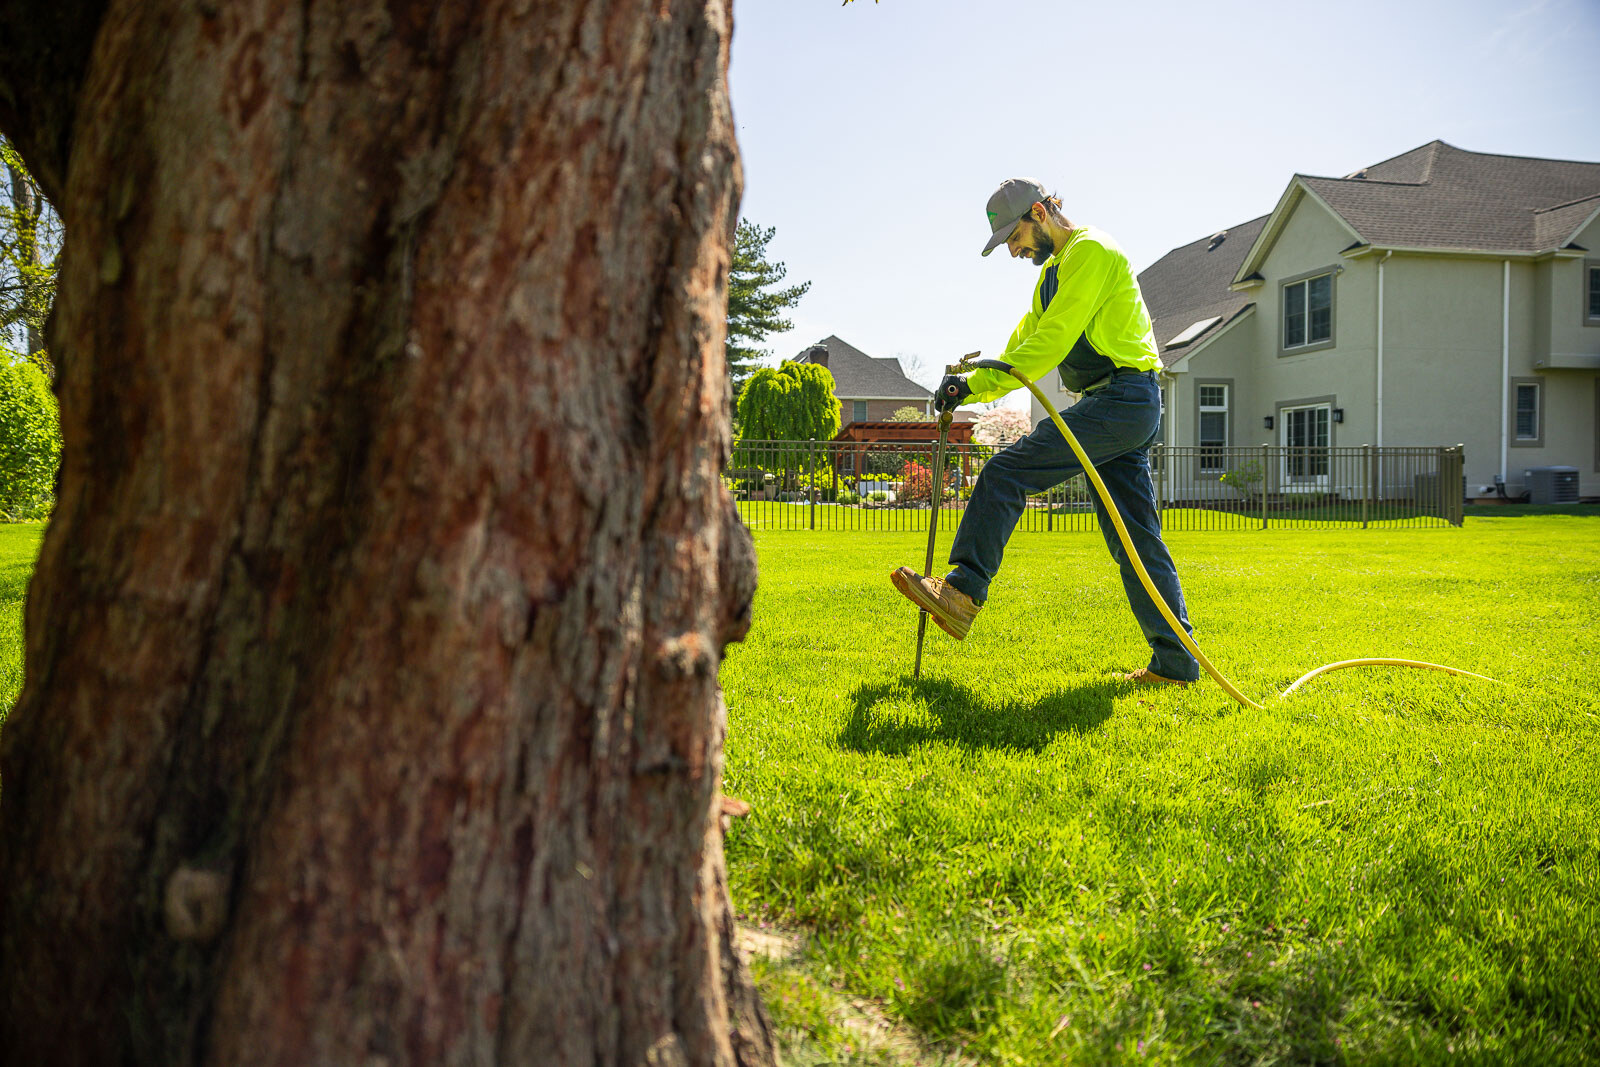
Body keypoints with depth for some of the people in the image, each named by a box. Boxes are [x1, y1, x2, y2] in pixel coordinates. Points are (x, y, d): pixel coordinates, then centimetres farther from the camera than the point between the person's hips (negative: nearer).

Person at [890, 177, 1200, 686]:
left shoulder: (1088, 251, -7)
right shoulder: (1055, 268, 24)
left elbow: (1052, 342, -17)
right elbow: (1024, 343, 20)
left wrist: (976, 383, -18)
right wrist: (968, 387, 5)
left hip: (1120, 398, -10)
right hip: (1131, 411, 10)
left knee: (1004, 473, -17)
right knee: (1135, 539, 9)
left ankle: (962, 590, -20)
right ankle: (1175, 661, 12)